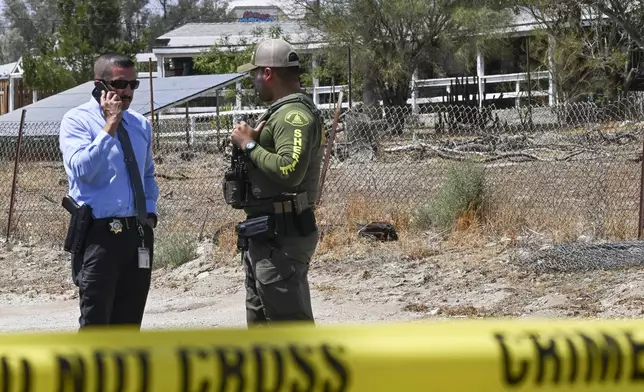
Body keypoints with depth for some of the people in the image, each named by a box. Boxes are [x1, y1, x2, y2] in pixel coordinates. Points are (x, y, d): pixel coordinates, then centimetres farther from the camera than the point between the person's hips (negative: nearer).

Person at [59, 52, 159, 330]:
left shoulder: (140, 124, 13)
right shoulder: (77, 120, -6)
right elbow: (82, 169, -22)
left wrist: (150, 210, 11)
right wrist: (110, 126, -19)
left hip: (139, 233, 6)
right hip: (99, 233, -6)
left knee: (129, 323, 12)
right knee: (95, 324, -8)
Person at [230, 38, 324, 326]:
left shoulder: (295, 115, -16)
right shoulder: (281, 111, 18)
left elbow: (289, 170, -30)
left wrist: (250, 145, -18)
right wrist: (248, 142, 6)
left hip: (282, 237, -11)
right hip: (265, 235, 11)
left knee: (290, 322, -11)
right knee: (260, 321, 18)